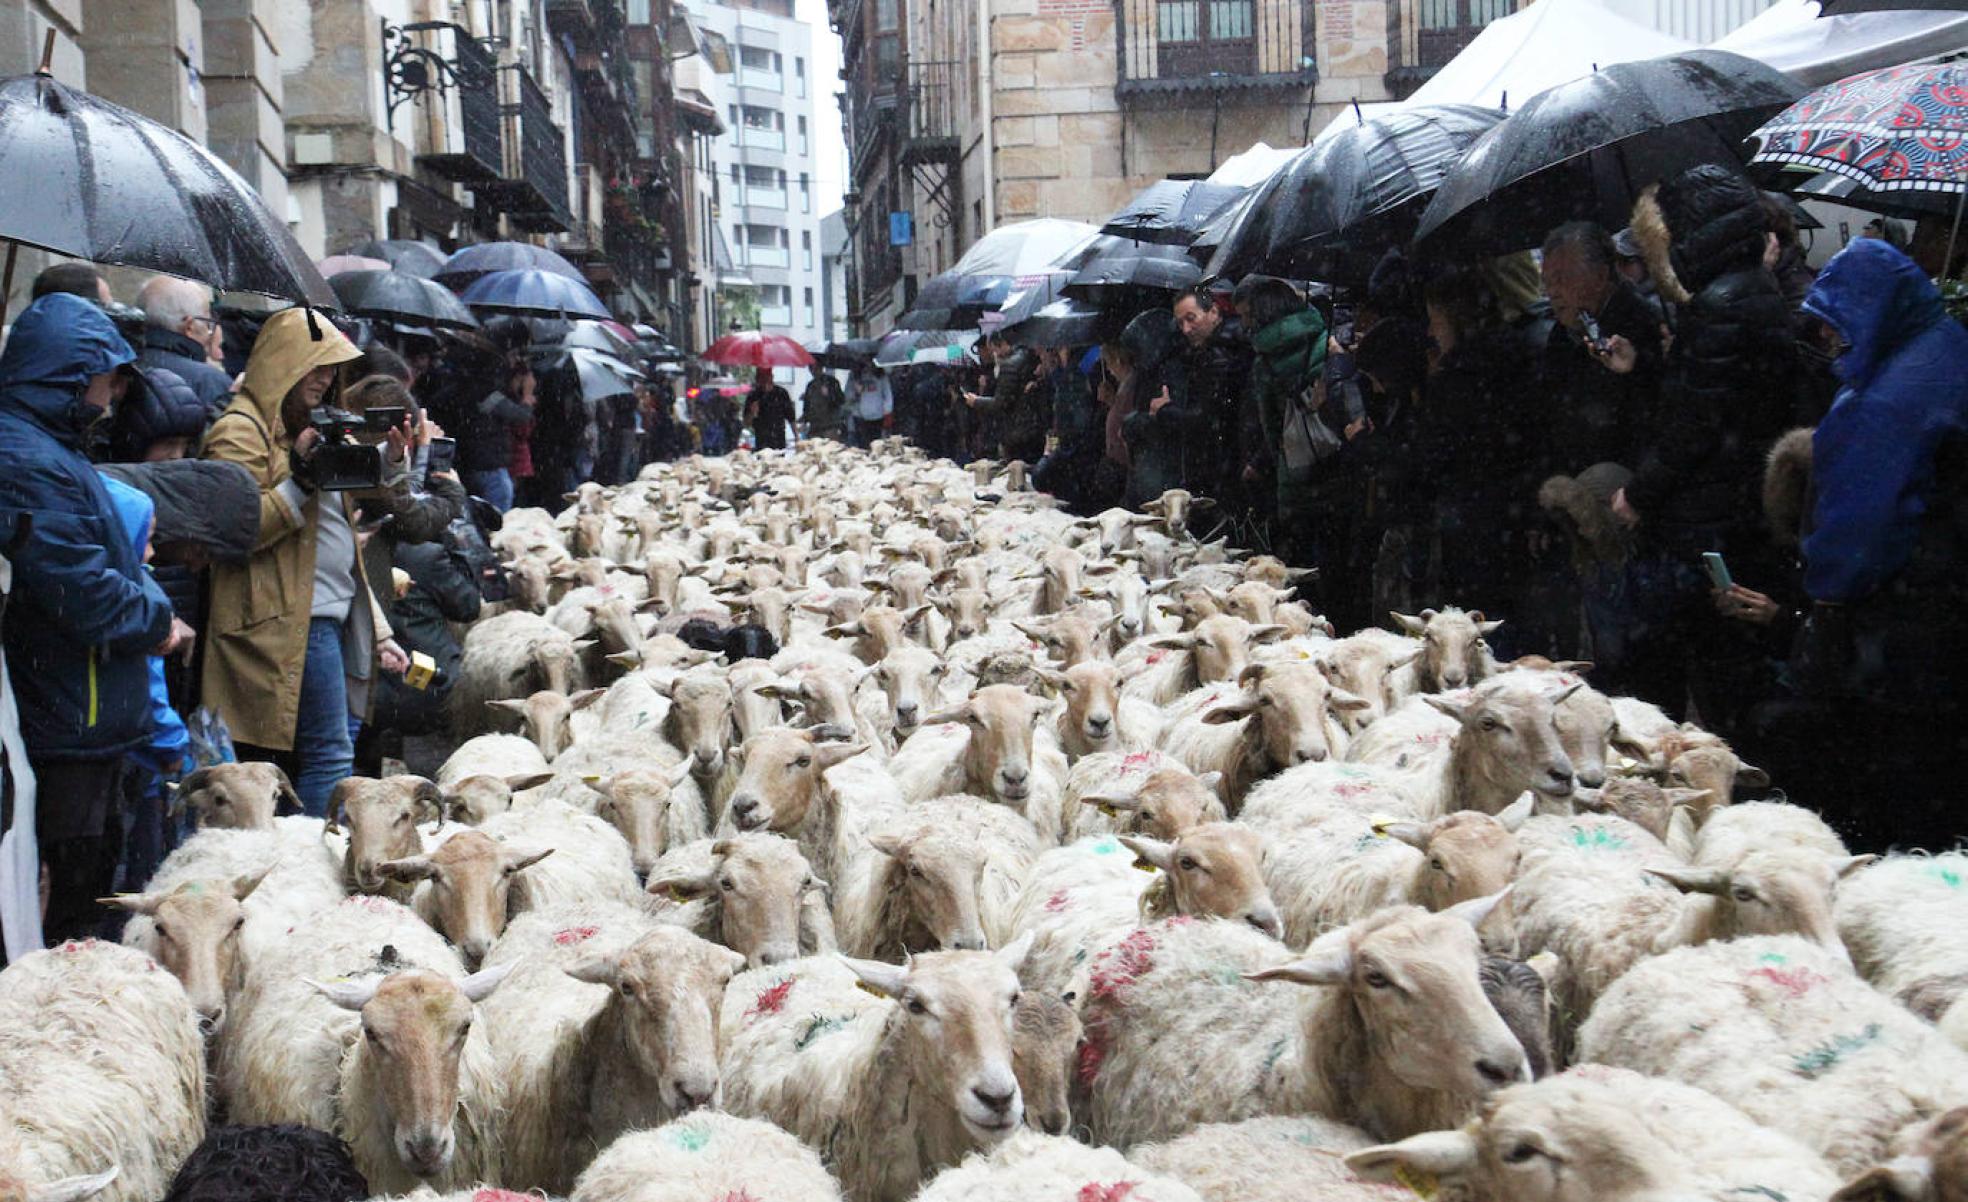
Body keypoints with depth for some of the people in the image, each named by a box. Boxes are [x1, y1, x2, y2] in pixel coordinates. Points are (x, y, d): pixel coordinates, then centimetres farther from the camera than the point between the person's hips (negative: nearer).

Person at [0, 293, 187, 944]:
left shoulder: (53, 451, 15)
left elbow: (109, 563, 22)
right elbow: (82, 593, -24)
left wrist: (150, 610, 3)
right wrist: (157, 621, -7)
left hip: (91, 723, 11)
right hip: (70, 726, -11)